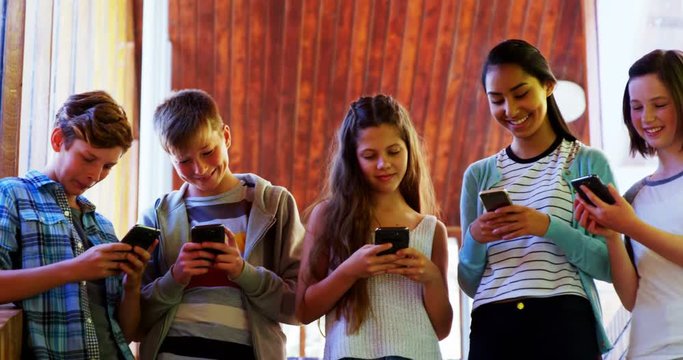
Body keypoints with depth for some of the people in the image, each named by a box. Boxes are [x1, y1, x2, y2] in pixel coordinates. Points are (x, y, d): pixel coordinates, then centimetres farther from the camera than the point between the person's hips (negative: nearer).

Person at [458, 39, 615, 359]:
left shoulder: (589, 162, 2)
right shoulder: (479, 174, 10)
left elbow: (611, 266, -4)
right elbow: (469, 283, 10)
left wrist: (548, 227, -17)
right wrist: (474, 239, -9)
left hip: (565, 323, -3)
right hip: (492, 327, 3)